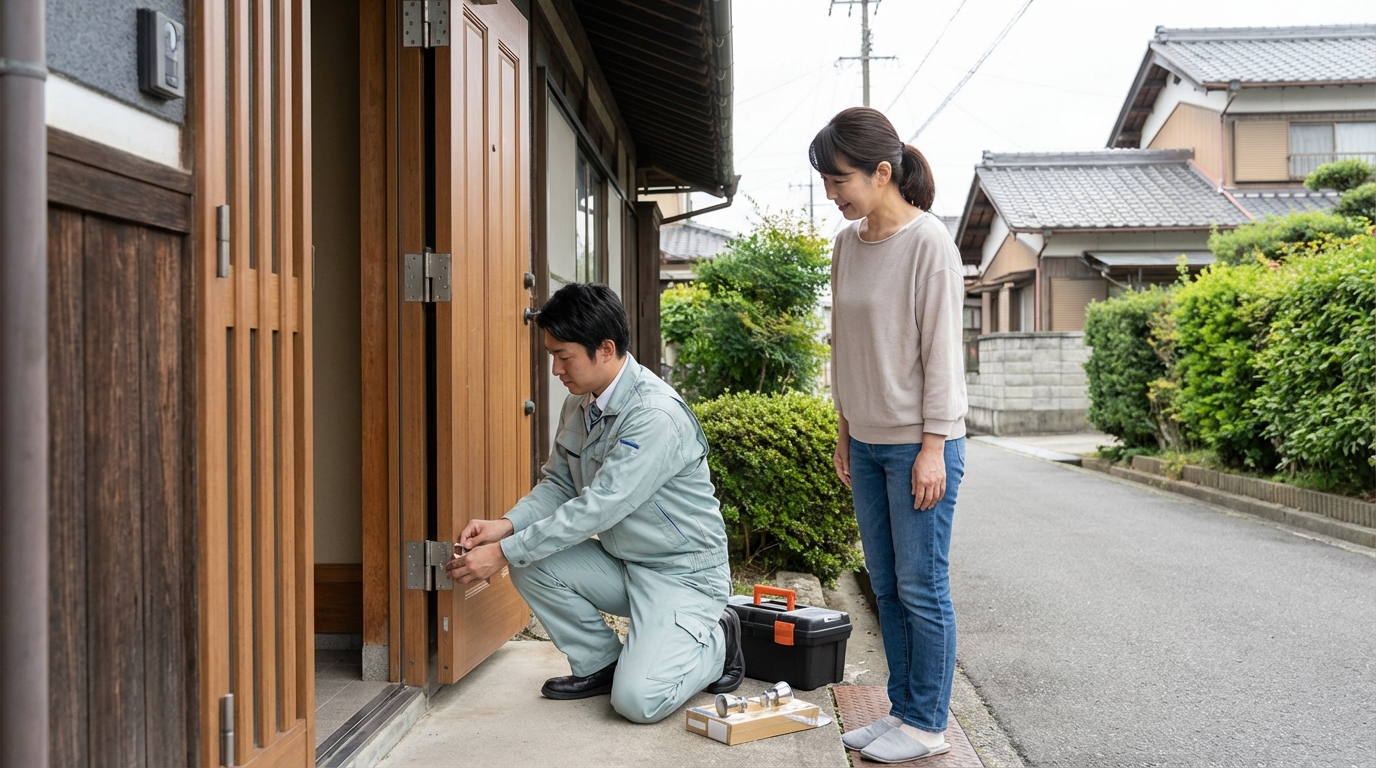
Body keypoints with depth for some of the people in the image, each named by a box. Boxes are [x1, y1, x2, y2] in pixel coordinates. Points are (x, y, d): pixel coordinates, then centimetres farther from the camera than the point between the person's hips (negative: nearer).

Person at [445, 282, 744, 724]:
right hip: (620, 563, 8)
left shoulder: (656, 414, -27)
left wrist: (505, 553, -27)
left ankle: (715, 640, 9)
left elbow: (599, 507, -30)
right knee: (531, 567, -14)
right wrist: (507, 525, -13)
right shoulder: (580, 403, 1)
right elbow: (558, 484, 7)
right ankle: (600, 663, 6)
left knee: (638, 700, -21)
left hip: (682, 572, -8)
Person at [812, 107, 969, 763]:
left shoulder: (929, 242, -12)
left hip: (918, 442, -7)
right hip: (867, 442, 7)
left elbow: (941, 352, -13)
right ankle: (902, 711, 24)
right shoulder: (846, 246, 8)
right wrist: (845, 432, 14)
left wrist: (933, 448, -15)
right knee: (886, 587, 12)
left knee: (921, 589, 0)